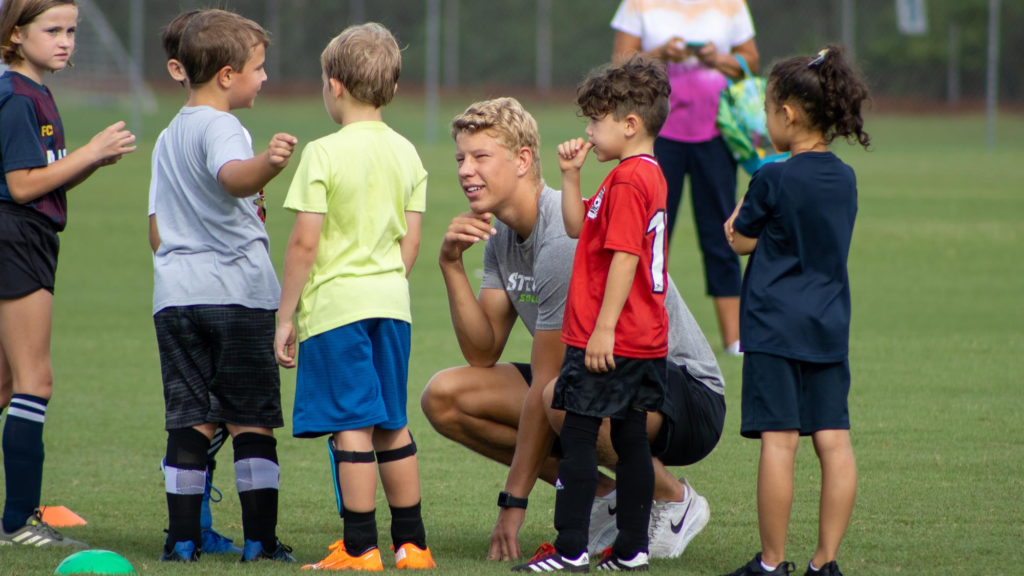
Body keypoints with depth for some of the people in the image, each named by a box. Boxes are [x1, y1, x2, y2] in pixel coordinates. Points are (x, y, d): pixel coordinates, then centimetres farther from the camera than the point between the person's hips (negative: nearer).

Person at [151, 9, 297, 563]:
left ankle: (182, 538, 2)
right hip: (236, 289, -6)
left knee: (190, 419, 6)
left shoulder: (169, 136, 18)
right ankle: (259, 539, -2)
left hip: (175, 292, 6)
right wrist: (267, 164, -54)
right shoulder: (220, 128, -8)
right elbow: (232, 176, -33)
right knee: (251, 419, -1)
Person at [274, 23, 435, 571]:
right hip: (391, 301, 6)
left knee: (352, 426, -5)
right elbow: (410, 243, 10)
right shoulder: (406, 154, 8)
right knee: (393, 425, 14)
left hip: (336, 301, -6)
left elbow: (305, 243, -13)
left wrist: (285, 316, -6)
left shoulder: (323, 154, -10)